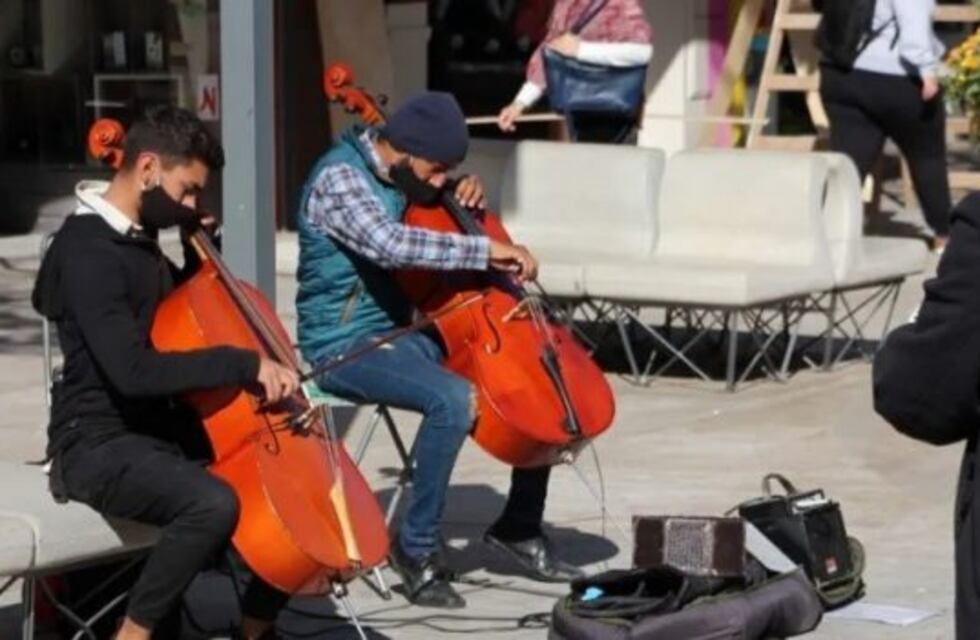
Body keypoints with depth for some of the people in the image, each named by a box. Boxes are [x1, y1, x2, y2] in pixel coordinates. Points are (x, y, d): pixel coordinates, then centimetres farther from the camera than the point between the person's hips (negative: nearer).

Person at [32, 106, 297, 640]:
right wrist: (244, 364, -30)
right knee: (214, 503, -35)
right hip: (99, 443, -9)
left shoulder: (138, 238, 9)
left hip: (157, 431, 9)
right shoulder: (89, 252, -20)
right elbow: (132, 371, -31)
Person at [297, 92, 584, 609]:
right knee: (453, 399, -34)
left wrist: (467, 200, 3)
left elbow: (435, 227, 26)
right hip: (346, 344, -9)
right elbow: (390, 243, -37)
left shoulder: (403, 177, 7)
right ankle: (417, 547, -19)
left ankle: (520, 527, 14)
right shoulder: (340, 178, -19)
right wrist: (486, 250, -33)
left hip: (402, 330, 9)